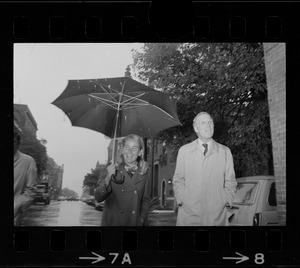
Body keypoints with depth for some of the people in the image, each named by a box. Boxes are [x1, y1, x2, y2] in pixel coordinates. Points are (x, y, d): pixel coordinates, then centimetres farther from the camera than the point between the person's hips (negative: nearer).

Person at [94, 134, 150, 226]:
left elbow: (145, 200, 8)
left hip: (135, 223, 1)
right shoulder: (114, 170, -2)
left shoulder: (145, 173, 0)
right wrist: (108, 179, -22)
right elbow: (98, 198, -8)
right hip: (112, 222, -1)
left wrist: (142, 220, -3)